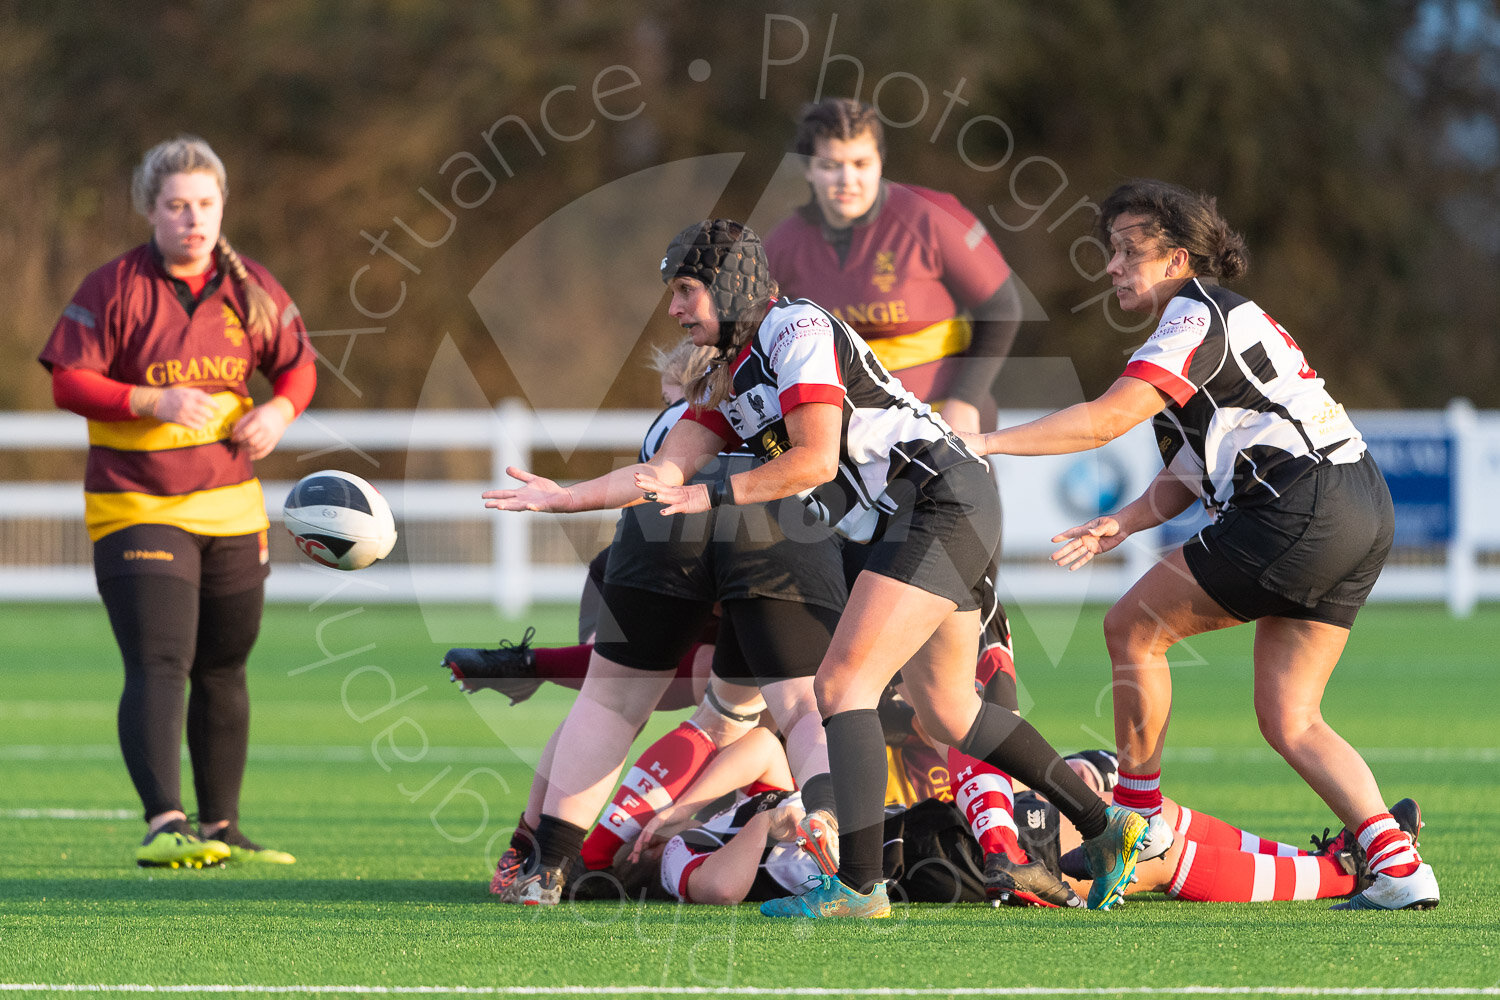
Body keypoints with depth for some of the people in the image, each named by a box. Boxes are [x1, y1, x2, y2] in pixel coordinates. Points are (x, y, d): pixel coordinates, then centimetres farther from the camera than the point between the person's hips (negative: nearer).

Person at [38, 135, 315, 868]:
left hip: (231, 507, 5)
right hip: (135, 508, -5)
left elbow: (298, 365, 14)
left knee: (223, 671, 13)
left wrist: (279, 411, -8)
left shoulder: (250, 288, 4)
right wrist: (154, 403, -23)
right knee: (158, 666, -18)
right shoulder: (115, 288, -8)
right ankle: (163, 824, -27)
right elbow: (67, 382, -10)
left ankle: (221, 827, 24)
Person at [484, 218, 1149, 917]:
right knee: (945, 715, 17)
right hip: (907, 524, 10)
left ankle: (859, 886, -22)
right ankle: (1106, 827, 26)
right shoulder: (728, 381, 16)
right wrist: (562, 498, 7)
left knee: (841, 684, -17)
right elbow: (666, 471, 14)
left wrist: (711, 495, -21)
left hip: (943, 500, -10)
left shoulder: (799, 331, -12)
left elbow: (816, 459, -20)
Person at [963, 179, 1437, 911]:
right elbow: (1187, 476, 22)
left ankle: (1136, 818, 11)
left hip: (1300, 507, -10)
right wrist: (1122, 523, 7)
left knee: (1134, 627, 1)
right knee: (1288, 720, 8)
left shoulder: (1197, 317, -6)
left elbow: (1105, 420, -17)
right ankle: (1398, 865, -4)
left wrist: (984, 443, -15)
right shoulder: (1218, 320, 24)